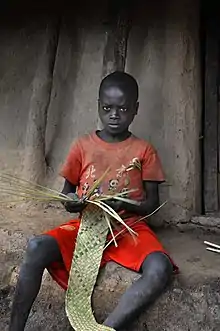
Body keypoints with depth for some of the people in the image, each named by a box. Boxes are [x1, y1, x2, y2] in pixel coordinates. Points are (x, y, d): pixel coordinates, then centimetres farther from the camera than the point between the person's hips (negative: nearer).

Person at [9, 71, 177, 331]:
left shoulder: (144, 150, 3)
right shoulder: (83, 146, 6)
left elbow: (152, 203, 3)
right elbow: (66, 194, 13)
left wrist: (124, 204, -17)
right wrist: (71, 202, -12)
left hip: (129, 227, 0)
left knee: (160, 268, -33)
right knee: (37, 248, -29)